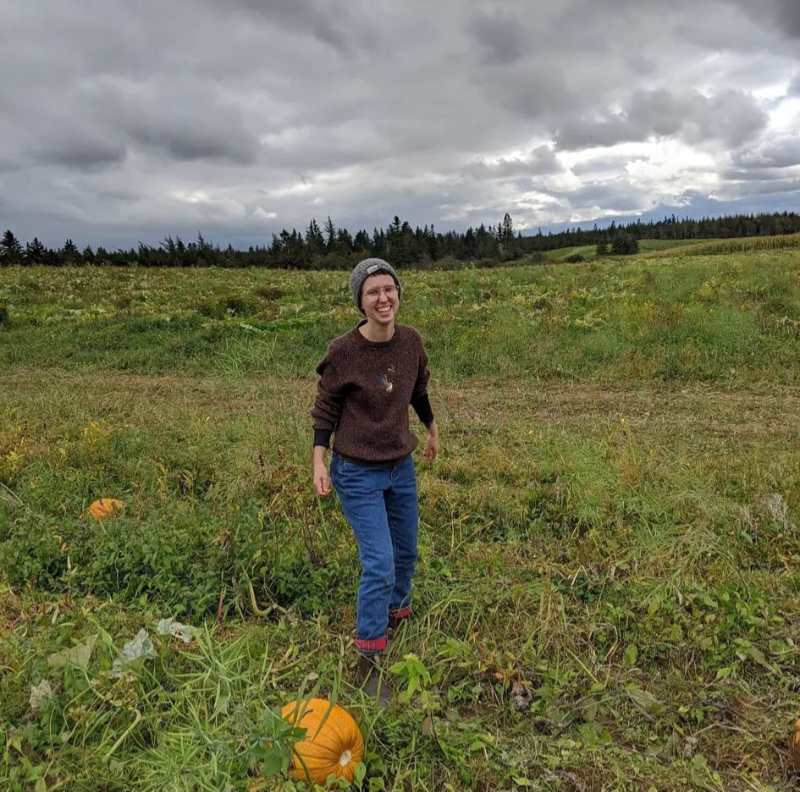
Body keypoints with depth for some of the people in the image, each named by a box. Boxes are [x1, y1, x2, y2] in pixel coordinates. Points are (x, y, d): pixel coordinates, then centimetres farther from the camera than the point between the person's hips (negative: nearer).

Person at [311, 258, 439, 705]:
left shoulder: (411, 341, -5)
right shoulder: (344, 352, -18)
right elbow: (326, 408, -7)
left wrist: (433, 430, 23)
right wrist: (319, 461, -14)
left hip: (401, 466, 5)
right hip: (358, 472, -5)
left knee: (407, 554, 19)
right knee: (379, 564, -9)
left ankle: (398, 616, 49)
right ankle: (369, 664, 9)